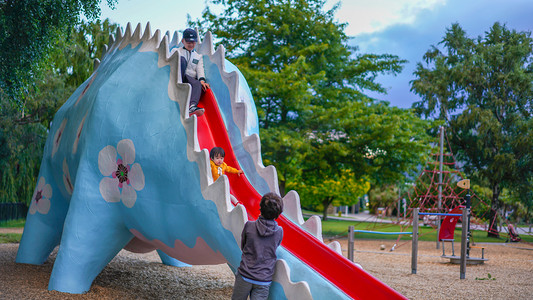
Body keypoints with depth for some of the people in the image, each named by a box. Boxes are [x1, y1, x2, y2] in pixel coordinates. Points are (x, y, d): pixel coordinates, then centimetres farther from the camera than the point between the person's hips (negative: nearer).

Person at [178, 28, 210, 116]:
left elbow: (200, 69, 10)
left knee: (198, 84, -36)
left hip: (191, 80, 2)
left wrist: (202, 80, -11)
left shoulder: (198, 56, 27)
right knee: (182, 59, -28)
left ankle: (192, 106, -65)